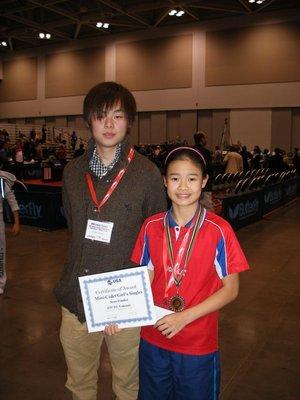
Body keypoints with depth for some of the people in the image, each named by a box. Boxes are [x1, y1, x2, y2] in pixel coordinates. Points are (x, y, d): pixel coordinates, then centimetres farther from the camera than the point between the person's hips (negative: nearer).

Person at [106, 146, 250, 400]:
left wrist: (185, 317, -20)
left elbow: (231, 289, -11)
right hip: (153, 340, 3)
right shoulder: (151, 227, -5)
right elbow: (146, 279, 3)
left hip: (198, 346, -3)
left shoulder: (219, 230, -16)